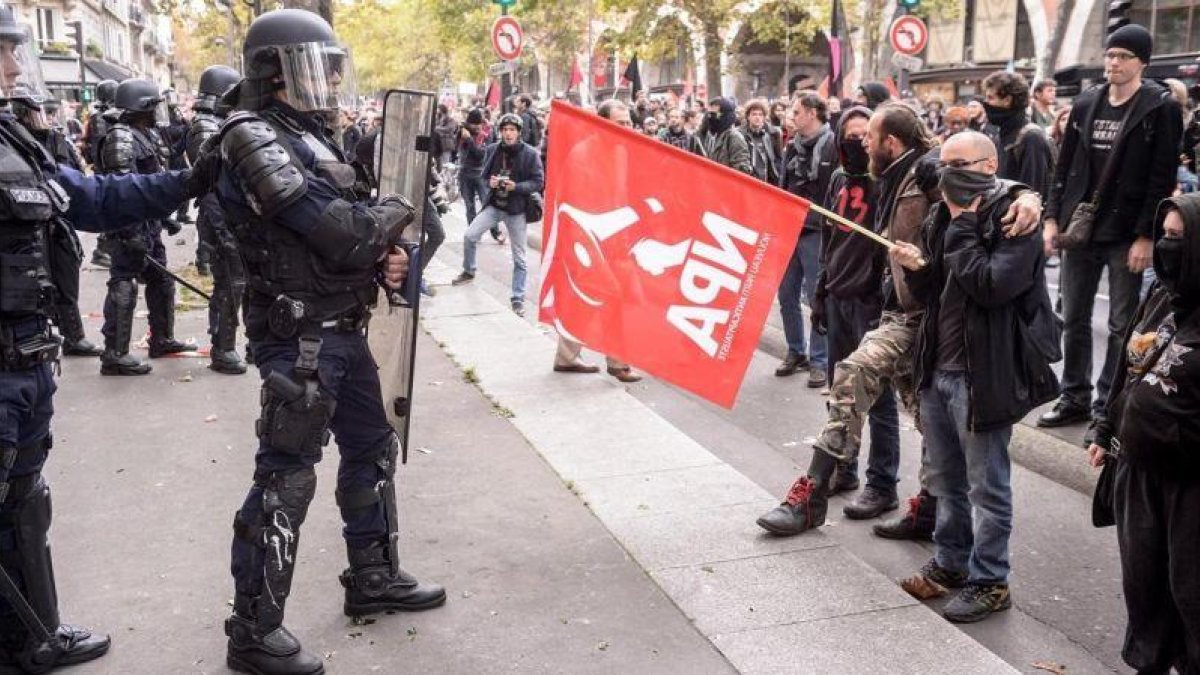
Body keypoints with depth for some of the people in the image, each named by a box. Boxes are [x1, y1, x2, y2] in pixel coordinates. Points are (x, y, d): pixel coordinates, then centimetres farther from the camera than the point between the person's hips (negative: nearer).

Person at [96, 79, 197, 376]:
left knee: (162, 280, 18)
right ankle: (114, 355, -5)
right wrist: (133, 233, -27)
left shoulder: (149, 135, 14)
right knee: (124, 286, -8)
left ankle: (162, 340, 31)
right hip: (133, 225, -10)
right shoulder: (121, 139, -16)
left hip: (150, 223, 10)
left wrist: (165, 216, 23)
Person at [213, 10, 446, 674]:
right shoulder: (254, 138, -14)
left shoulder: (308, 135, 15)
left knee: (372, 450, 19)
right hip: (301, 339, -10)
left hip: (342, 330, 10)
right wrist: (393, 211, -6)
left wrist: (381, 257, -1)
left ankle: (373, 578, 35)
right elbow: (332, 228, -24)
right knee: (285, 479, -4)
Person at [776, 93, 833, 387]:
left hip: (816, 233, -7)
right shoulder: (793, 147, 13)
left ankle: (819, 360, 10)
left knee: (818, 299, 0)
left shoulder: (832, 145, -9)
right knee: (787, 296, 12)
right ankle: (796, 352, 27)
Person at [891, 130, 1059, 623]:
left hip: (982, 373, -8)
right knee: (944, 476, 19)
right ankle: (951, 562, 35)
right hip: (937, 365, 8)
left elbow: (993, 285, -26)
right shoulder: (943, 216, 10)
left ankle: (989, 582, 17)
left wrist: (962, 229, -18)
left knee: (986, 485, 4)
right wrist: (917, 269, -7)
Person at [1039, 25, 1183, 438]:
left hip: (1126, 235, -5)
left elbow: (1162, 177, -10)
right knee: (1074, 319, 10)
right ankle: (1075, 399, 22)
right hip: (1080, 229, 5)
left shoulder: (1160, 108, -6)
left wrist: (1146, 236, -15)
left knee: (1122, 326, 3)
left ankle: (1107, 407, 11)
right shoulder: (1085, 104, 8)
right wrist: (1053, 218, 5)